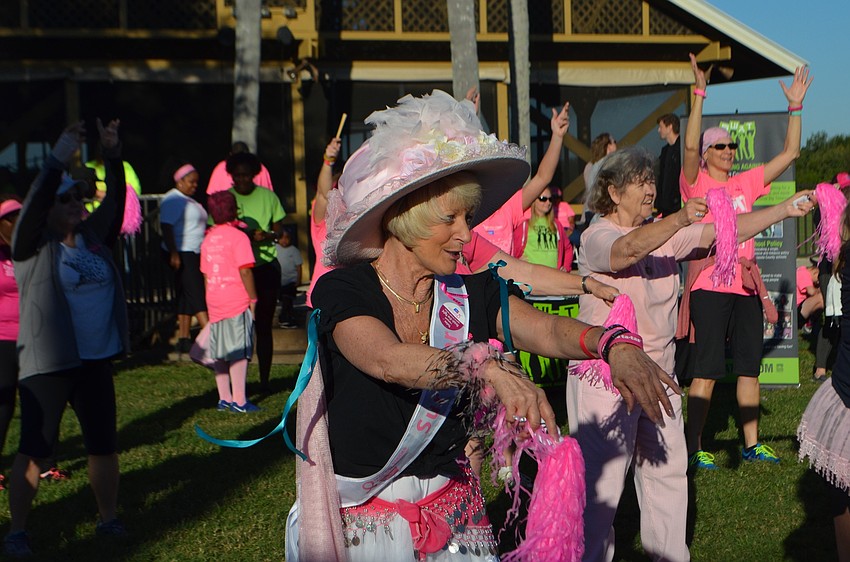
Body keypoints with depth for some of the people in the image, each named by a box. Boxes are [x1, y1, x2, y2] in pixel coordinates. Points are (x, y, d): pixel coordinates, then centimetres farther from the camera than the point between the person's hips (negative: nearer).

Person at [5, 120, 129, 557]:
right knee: (34, 450, 0)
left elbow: (116, 200, 2)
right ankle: (16, 531, 11)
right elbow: (33, 204, -23)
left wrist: (112, 155, -9)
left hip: (96, 361, 5)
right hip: (46, 365, -5)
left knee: (104, 446, 13)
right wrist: (59, 158, -27)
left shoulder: (94, 237, 7)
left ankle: (108, 518, 29)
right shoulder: (33, 246, -8)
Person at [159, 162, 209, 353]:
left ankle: (183, 339, 11)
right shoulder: (173, 200, -11)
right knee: (195, 293, -13)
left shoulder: (188, 201, 20)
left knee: (187, 296, 9)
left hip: (194, 253, 10)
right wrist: (173, 253, -28)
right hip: (182, 254, -10)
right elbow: (166, 226, -20)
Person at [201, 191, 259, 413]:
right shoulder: (238, 236, -9)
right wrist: (253, 298, -9)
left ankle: (224, 398, 16)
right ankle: (239, 400, -5)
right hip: (237, 302, -7)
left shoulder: (208, 239, 11)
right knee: (238, 351, -4)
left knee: (219, 353, 11)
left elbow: (206, 274, 15)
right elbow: (244, 271, -16)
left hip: (215, 303, 7)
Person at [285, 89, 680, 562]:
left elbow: (550, 331, -18)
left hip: (451, 503, 4)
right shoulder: (343, 290, -16)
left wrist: (613, 343, -39)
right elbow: (388, 359, -35)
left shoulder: (471, 293, -3)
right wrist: (488, 365, -50)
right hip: (359, 512, -4)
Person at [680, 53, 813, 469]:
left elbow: (789, 154, 14)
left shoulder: (745, 183, 14)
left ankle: (751, 443, 19)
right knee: (707, 370, -6)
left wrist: (795, 107, 8)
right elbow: (690, 146, -18)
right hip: (709, 285, -6)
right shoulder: (697, 183, -1)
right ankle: (694, 447, 0)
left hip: (746, 285, 6)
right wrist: (699, 95, -23)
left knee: (749, 367, 10)